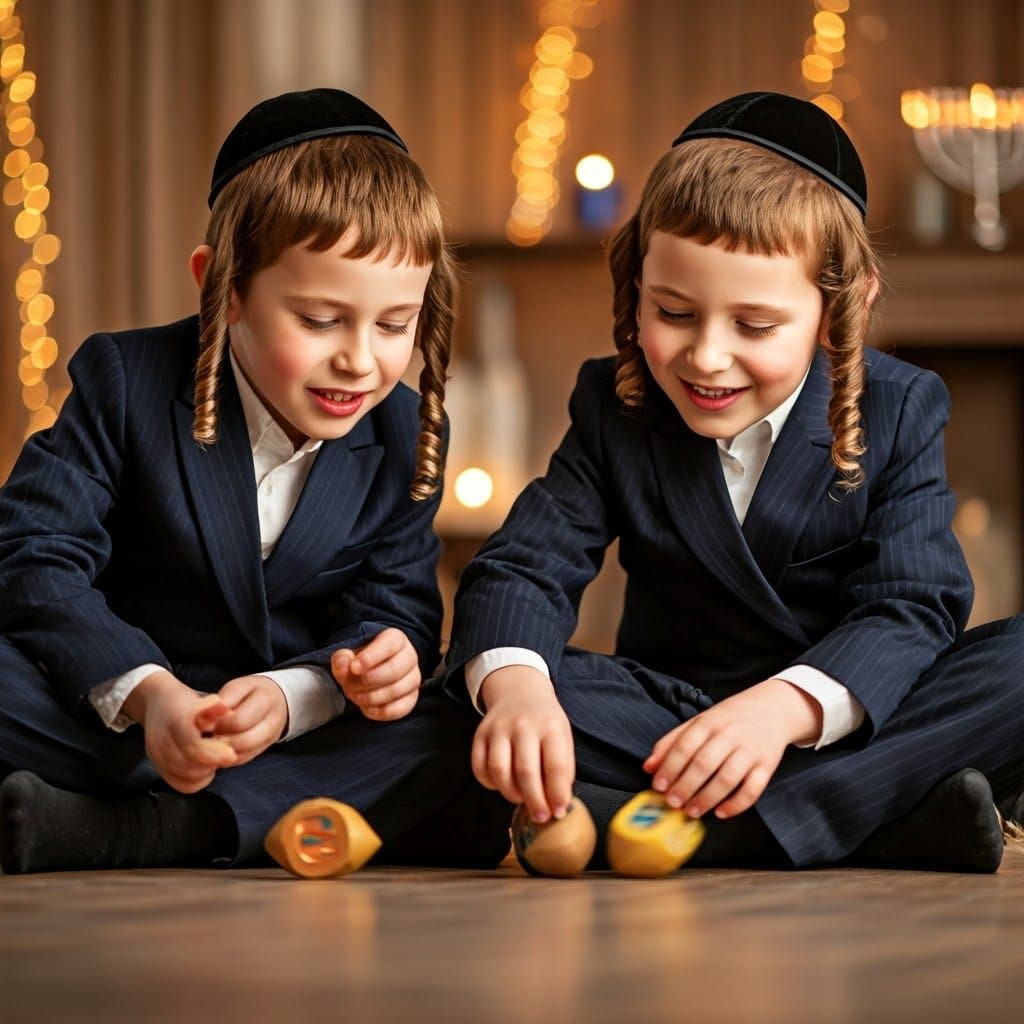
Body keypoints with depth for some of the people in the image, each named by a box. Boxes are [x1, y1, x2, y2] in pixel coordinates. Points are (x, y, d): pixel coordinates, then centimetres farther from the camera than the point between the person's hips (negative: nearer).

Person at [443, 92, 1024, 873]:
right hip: (671, 714, 2)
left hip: (850, 717, -1)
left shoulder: (899, 411, -5)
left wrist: (784, 708, -38)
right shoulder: (615, 410, 0)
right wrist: (513, 684, -36)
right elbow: (525, 566, -11)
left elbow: (911, 607, -17)